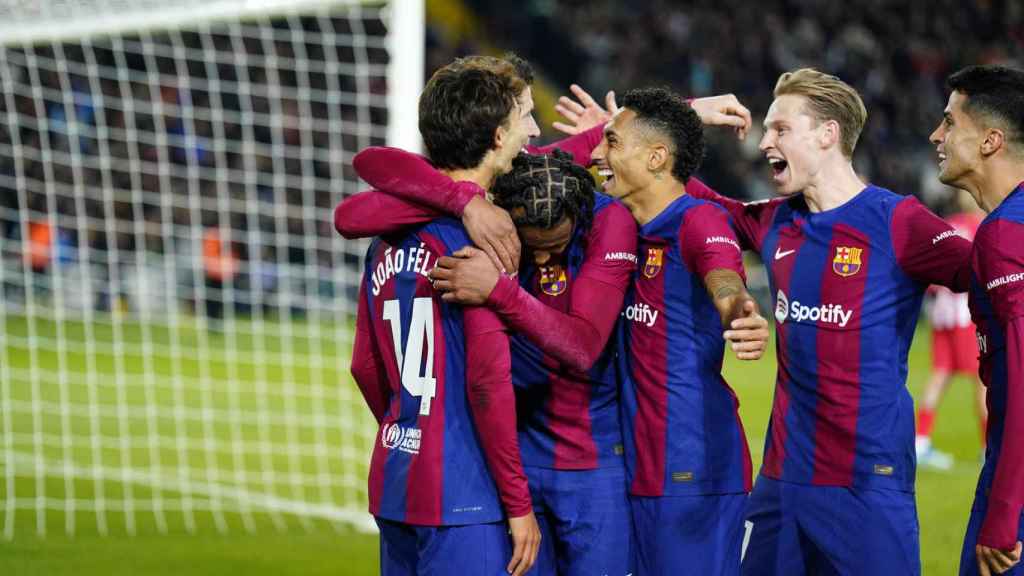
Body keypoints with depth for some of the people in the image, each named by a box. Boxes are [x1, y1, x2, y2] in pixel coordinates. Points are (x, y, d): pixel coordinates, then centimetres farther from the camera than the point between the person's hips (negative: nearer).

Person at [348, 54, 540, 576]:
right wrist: (519, 502, -12)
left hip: (393, 489, 8)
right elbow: (488, 376, -18)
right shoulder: (476, 235, -13)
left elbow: (365, 366, 17)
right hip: (462, 496, -8)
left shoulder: (389, 234, 11)